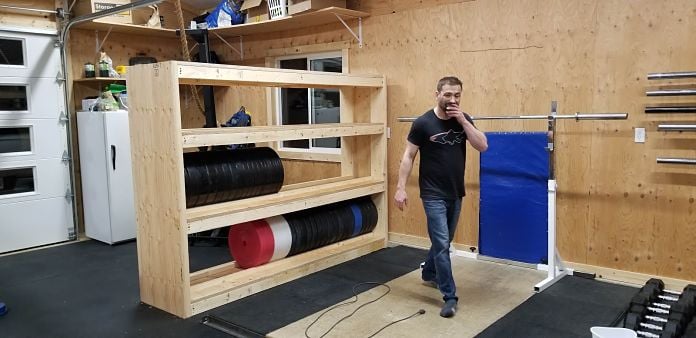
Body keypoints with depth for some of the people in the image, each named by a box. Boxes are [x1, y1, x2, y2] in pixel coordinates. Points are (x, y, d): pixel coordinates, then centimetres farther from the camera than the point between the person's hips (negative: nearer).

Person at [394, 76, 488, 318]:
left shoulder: (463, 120, 2)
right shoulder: (423, 123, -12)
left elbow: (482, 146, -8)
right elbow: (408, 156, -9)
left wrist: (463, 121, -16)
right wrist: (401, 187, -15)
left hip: (455, 192, 6)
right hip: (433, 194, -6)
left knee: (443, 241, 20)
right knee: (442, 243, -7)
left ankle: (428, 273, 44)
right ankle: (450, 296, 2)